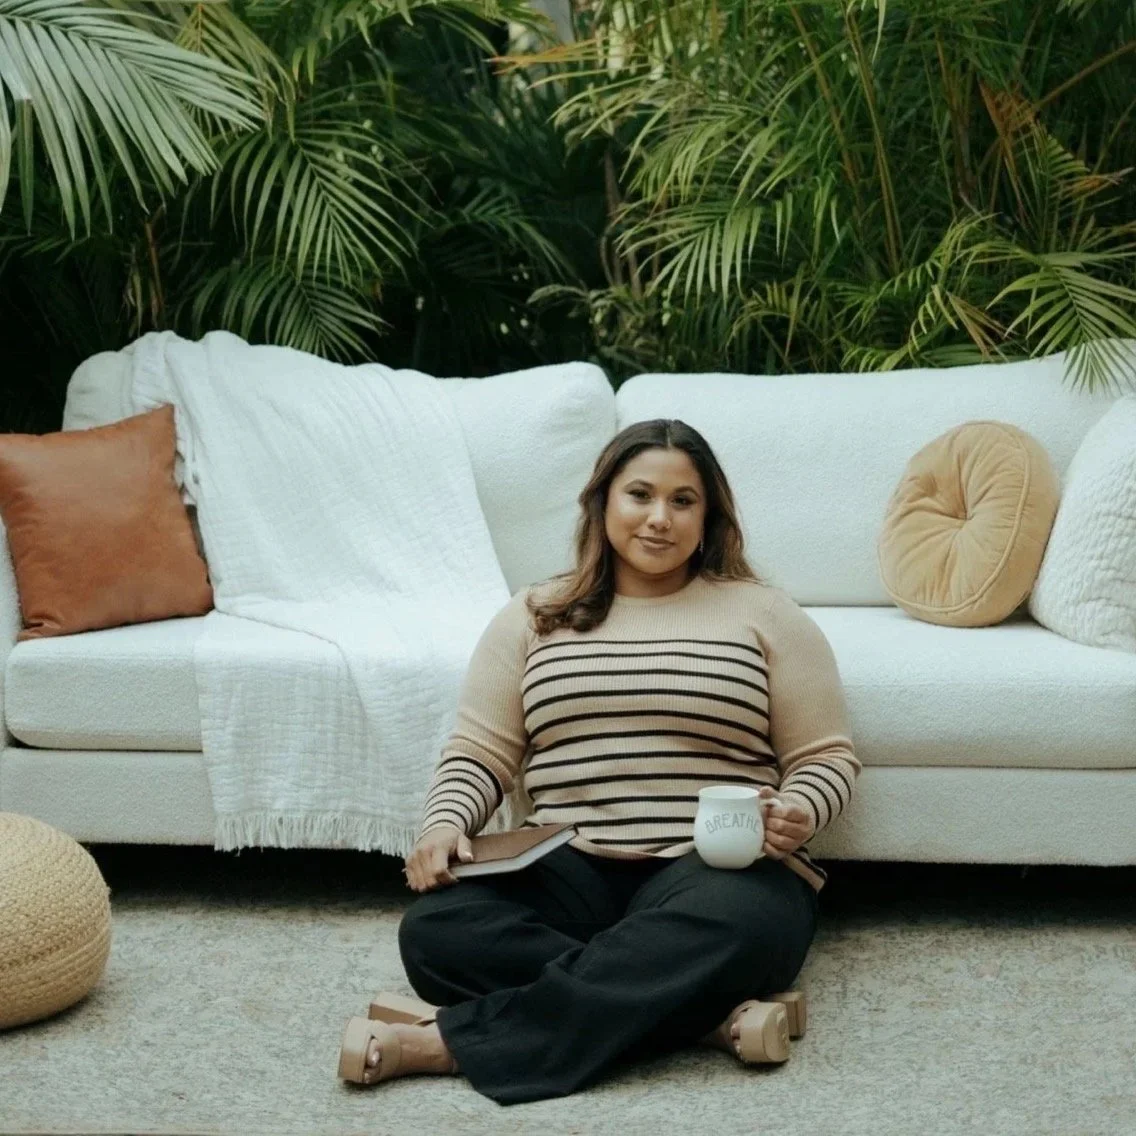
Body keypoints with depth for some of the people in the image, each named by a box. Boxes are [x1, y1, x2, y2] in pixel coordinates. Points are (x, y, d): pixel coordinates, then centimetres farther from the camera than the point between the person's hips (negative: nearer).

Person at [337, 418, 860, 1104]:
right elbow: (479, 756, 14)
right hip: (569, 870, 2)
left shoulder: (762, 613, 10)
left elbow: (827, 757, 10)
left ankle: (452, 1039, -33)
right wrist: (445, 824, -8)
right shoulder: (535, 616, 16)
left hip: (718, 869, -2)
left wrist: (799, 814, -13)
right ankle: (710, 1011, -28)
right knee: (436, 930, -29)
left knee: (730, 928, -40)